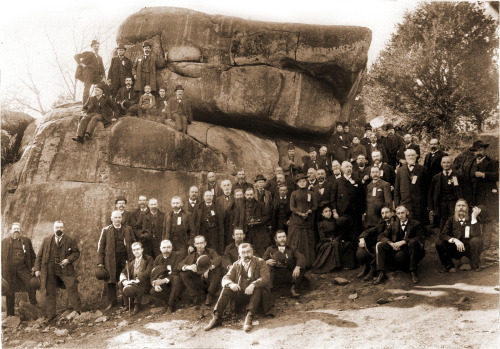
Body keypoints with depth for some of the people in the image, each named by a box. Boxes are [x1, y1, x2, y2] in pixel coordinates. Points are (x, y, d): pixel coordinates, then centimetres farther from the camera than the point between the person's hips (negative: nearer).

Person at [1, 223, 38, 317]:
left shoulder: (26, 240, 11)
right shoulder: (4, 242, 9)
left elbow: (32, 255, 13)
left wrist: (33, 266, 3)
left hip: (23, 268, 0)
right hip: (9, 269, 0)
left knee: (32, 285, -16)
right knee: (10, 292, 5)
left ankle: (34, 307, -1)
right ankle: (10, 314, 14)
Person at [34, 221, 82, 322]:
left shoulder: (70, 240, 5)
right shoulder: (46, 240, 11)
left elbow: (76, 252, 6)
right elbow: (39, 255, 12)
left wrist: (68, 259, -11)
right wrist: (37, 269, 5)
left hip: (66, 270, -2)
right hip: (50, 271, 2)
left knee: (72, 290, -4)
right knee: (50, 293, 6)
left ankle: (78, 312, 5)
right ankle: (50, 316, 17)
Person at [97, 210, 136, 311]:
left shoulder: (128, 229, 9)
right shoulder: (106, 230, 5)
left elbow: (133, 243, 12)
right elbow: (100, 246, 3)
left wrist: (132, 258, 3)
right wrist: (100, 261, -3)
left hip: (125, 258, 1)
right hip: (111, 259, -1)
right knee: (110, 281, -1)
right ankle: (111, 302, 10)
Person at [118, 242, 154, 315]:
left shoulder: (148, 259, 5)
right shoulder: (130, 262, 21)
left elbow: (148, 272, -11)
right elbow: (123, 273, 6)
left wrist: (137, 280, -25)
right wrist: (124, 281, -17)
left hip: (144, 284, -5)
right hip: (131, 283, 5)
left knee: (140, 284, -37)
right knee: (120, 283, -22)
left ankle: (137, 305, -22)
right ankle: (128, 303, -9)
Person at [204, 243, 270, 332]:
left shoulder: (260, 262, 0)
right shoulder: (236, 265, 9)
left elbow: (265, 278, -15)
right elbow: (225, 278, 0)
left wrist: (253, 285, -35)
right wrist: (231, 284, -25)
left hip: (254, 295, -3)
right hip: (240, 295, 3)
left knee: (257, 289, -33)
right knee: (226, 289, -20)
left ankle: (249, 318, -43)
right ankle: (216, 317, -24)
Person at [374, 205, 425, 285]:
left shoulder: (416, 224, 5)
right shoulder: (393, 225, 15)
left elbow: (421, 238, -12)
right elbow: (381, 236, 6)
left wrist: (403, 242, -22)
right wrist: (391, 243, -15)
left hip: (409, 250, -3)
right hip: (396, 249, 3)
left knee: (413, 242, -34)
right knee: (380, 245, -17)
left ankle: (413, 272, -25)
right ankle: (381, 274, -23)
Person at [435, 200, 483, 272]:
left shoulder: (472, 220, -7)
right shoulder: (451, 220, -1)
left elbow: (475, 235, -27)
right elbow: (442, 235, -13)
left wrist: (474, 217, -28)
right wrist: (454, 240, -31)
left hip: (469, 249, -2)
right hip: (455, 249, 2)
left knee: (476, 240, -32)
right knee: (439, 244, -24)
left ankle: (475, 265, -9)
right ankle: (448, 266, 0)